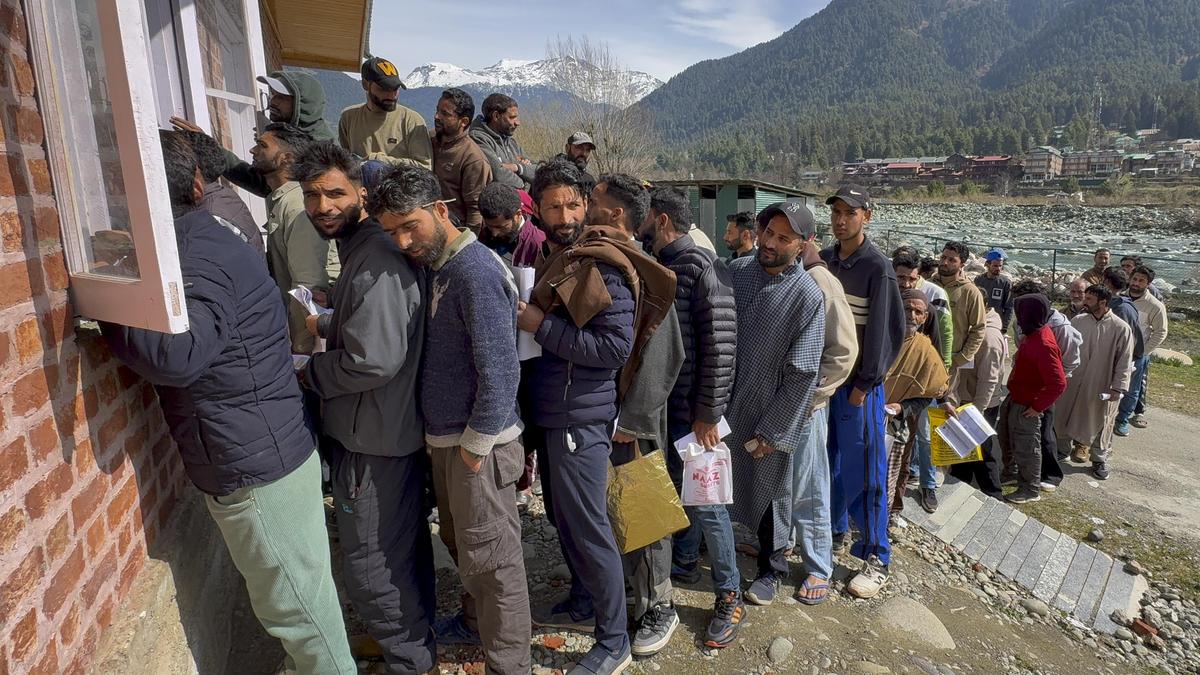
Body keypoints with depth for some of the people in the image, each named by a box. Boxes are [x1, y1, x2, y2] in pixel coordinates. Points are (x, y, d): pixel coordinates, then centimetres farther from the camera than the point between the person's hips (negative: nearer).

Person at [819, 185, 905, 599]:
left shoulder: (877, 267, -10)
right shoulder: (825, 260, 8)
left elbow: (883, 330, -12)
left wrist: (864, 384, -13)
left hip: (859, 381, -6)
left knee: (864, 468, -1)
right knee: (828, 459, 14)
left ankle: (876, 558, 10)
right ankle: (833, 529, 32)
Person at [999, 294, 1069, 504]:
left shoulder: (1044, 345, -31)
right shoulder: (1033, 334, -2)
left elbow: (1059, 383, -32)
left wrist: (1038, 406, -22)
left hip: (1026, 406, -9)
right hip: (1014, 398, 10)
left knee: (1026, 448, 7)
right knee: (1005, 435, 27)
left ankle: (1031, 490, 26)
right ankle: (1011, 470, 50)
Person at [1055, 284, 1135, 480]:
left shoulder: (1121, 328, -14)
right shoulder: (1078, 321, -5)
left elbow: (1124, 361, -10)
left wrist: (1118, 388, -12)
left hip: (1103, 386, -3)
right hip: (1076, 382, 3)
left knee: (1101, 422, 11)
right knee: (1074, 415, 15)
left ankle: (1100, 458, 27)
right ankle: (1081, 443, 38)